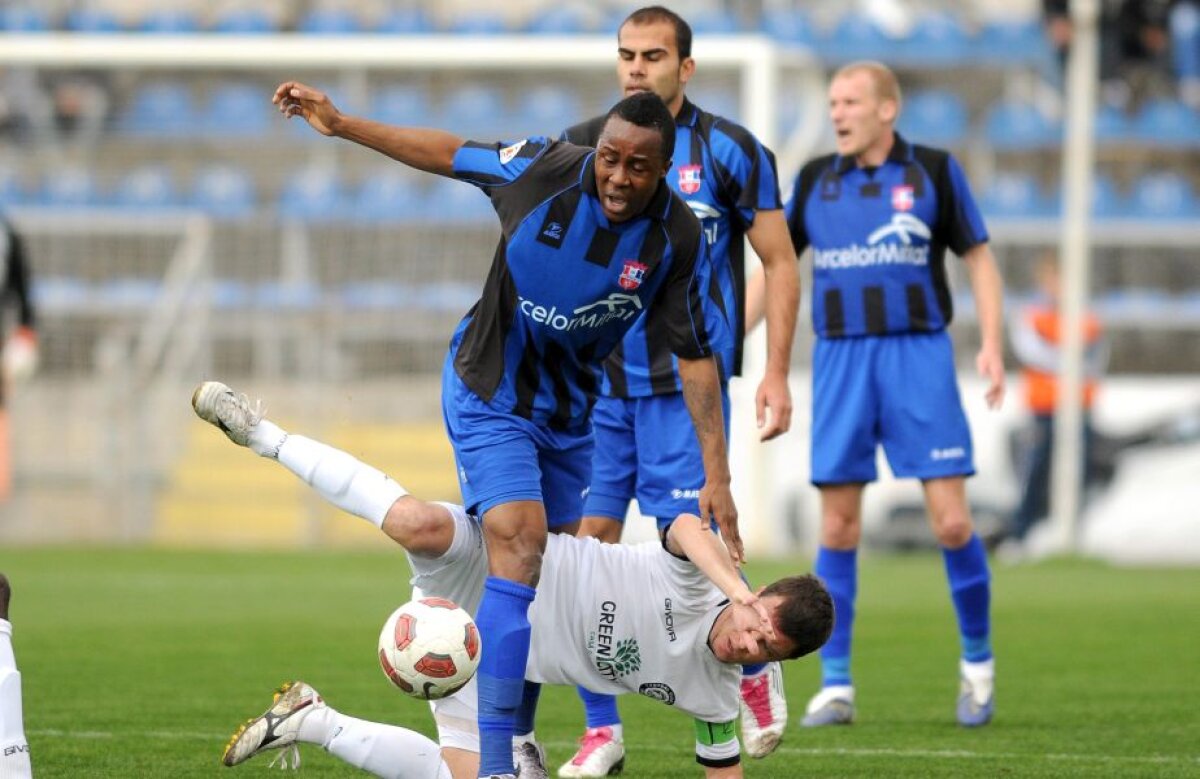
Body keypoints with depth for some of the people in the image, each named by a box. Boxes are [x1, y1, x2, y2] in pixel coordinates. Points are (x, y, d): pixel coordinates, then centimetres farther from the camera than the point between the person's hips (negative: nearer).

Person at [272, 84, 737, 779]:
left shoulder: (677, 238, -15)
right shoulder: (546, 169, -21)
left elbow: (696, 355, -8)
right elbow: (451, 153, -4)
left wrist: (716, 475, -9)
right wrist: (340, 124, -2)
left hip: (569, 412, 4)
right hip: (489, 396, -4)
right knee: (520, 547, -22)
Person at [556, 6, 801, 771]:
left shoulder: (728, 150, -3)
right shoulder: (580, 148, 5)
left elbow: (780, 262, 1)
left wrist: (776, 375, -6)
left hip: (688, 381, -3)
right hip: (595, 379, 3)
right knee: (587, 542, -3)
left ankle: (755, 669, 21)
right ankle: (602, 731, 6)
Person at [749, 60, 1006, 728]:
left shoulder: (934, 171, 3)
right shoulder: (815, 181, 9)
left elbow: (980, 260, 6)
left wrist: (992, 345, -7)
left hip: (919, 356, -2)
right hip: (841, 360, 2)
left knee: (951, 522, -8)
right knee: (839, 527, -1)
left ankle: (978, 661, 12)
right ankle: (836, 687, 4)